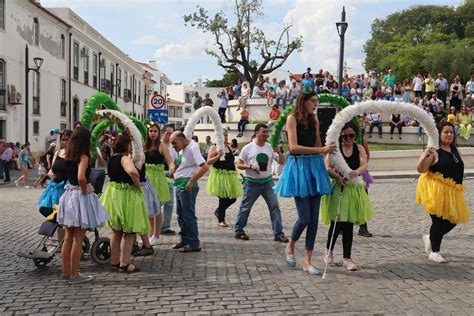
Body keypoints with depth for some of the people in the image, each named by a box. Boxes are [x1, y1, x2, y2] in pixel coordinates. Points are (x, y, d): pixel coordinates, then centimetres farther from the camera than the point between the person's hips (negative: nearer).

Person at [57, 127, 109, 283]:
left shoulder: (68, 156, 4)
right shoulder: (83, 157, -17)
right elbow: (81, 177, -32)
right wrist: (85, 190, -17)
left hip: (68, 194, 8)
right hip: (80, 197, -8)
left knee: (68, 237, 15)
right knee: (78, 239, 1)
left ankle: (66, 272, 23)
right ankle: (74, 275, 8)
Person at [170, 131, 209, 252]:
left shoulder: (192, 148, -15)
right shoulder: (182, 149, 13)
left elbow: (205, 167, -24)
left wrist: (191, 181, -24)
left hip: (187, 185, -10)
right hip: (179, 184, 10)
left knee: (188, 215, -5)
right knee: (180, 214, 16)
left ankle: (194, 244, 2)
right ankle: (184, 240, 27)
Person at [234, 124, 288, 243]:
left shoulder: (270, 147, 4)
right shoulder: (247, 148, -4)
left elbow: (281, 162, 3)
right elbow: (239, 165, -2)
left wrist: (278, 152, -16)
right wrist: (251, 166, -19)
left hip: (268, 181, 3)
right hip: (252, 183, -3)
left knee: (274, 206, -2)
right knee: (245, 208, 5)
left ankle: (278, 233, 4)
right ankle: (239, 231, 21)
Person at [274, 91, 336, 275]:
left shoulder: (314, 122, 12)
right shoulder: (292, 119, -5)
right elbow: (293, 147, -15)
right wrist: (321, 150, -18)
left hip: (315, 167, 6)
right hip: (298, 166, -6)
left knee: (314, 218, 3)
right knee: (304, 217, -7)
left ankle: (307, 261, 12)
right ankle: (290, 246, 22)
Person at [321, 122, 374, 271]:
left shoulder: (359, 149, 5)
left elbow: (364, 165, -10)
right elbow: (327, 167, -11)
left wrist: (357, 172, -32)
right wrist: (337, 176, -30)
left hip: (354, 189, 2)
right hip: (337, 188, -2)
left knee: (349, 225, 6)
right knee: (337, 223, -2)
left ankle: (347, 257, 15)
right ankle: (329, 251, 24)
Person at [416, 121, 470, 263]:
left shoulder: (454, 149, 11)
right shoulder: (434, 151, -11)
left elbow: (458, 168, 24)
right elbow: (421, 169, -17)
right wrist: (424, 156, -32)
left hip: (452, 191, 7)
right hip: (436, 190, -7)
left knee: (453, 219, 8)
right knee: (438, 221, -3)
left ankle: (430, 238, 31)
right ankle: (434, 253, 13)